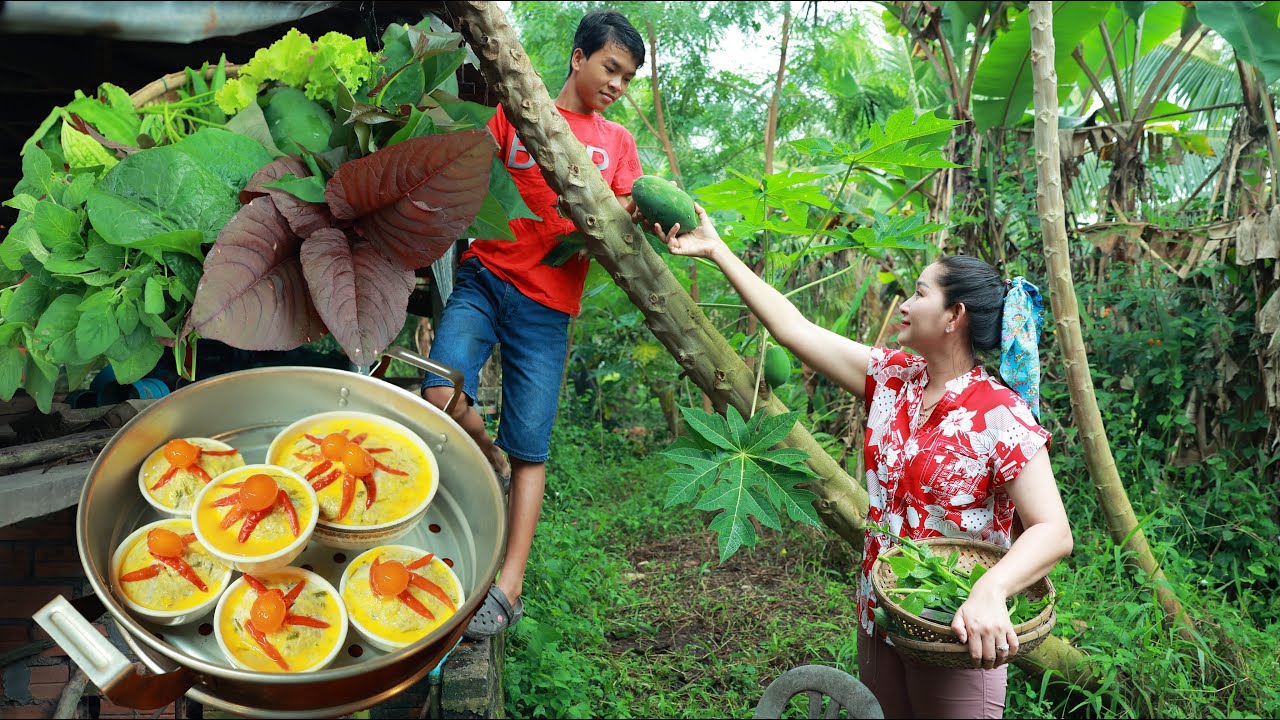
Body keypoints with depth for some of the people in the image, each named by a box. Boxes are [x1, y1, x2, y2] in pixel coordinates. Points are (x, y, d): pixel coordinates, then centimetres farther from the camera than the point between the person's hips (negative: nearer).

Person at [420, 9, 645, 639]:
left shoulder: (617, 143, 16)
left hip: (548, 304, 1)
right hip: (486, 276, 0)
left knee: (530, 450, 0)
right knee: (439, 396, -22)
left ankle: (509, 586, 7)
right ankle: (489, 459, 11)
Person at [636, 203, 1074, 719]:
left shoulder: (1001, 415, -16)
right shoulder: (892, 378, 1)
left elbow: (1053, 532, -21)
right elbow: (794, 329, 2)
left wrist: (991, 591, -39)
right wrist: (715, 250, 3)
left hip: (957, 636, -6)